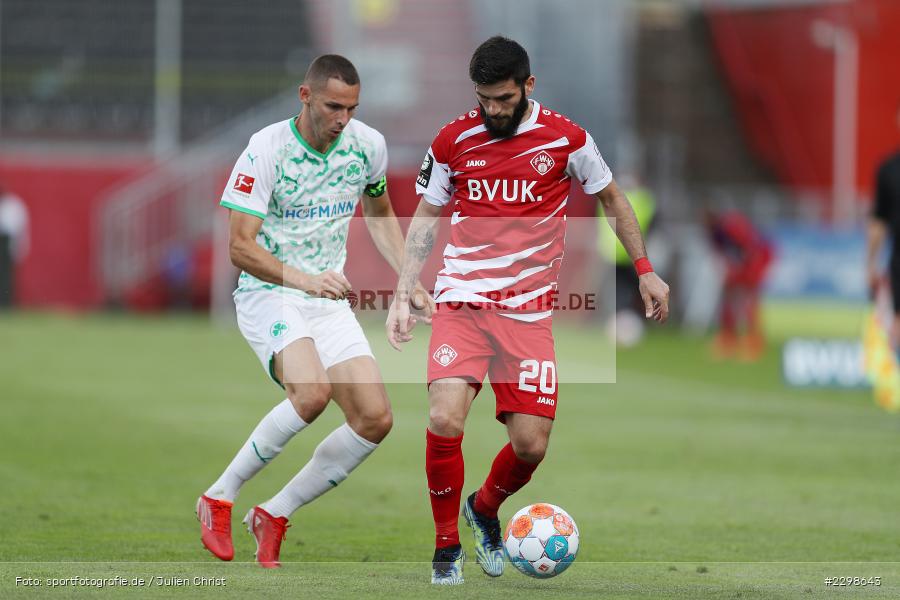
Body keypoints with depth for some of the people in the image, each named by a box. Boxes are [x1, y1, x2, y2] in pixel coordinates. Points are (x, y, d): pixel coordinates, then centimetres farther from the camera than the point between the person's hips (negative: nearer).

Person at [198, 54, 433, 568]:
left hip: (330, 300, 6)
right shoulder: (266, 149, -17)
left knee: (375, 419, -8)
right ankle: (220, 497, -14)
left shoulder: (369, 145, -1)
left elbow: (381, 214, 20)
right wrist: (302, 278, -36)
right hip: (268, 294, -6)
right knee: (313, 391, -31)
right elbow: (240, 247, -21)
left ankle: (275, 514, 6)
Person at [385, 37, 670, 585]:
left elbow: (611, 196, 13)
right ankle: (447, 545, -1)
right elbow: (427, 217, 12)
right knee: (445, 420, -21)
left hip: (529, 312, 0)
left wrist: (645, 270, 11)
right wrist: (403, 296, 6)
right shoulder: (453, 140, 0)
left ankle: (485, 508, 29)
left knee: (531, 445, -5)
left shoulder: (565, 138, -3)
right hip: (462, 302, 0)